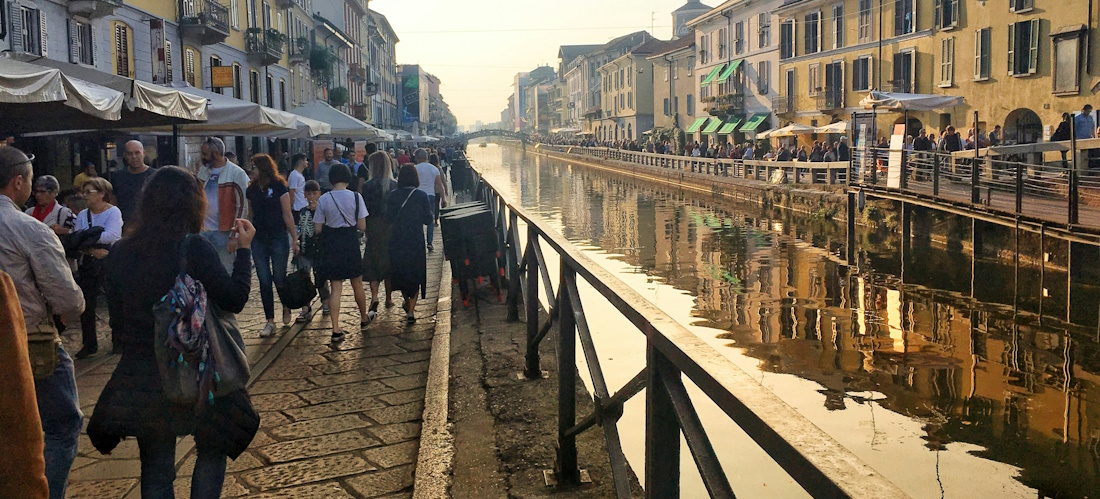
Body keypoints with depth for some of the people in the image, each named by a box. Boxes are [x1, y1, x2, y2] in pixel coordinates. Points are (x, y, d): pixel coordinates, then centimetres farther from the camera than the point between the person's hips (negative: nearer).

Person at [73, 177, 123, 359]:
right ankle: (89, 344, 14)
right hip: (87, 264, 5)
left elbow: (111, 236, -23)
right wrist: (93, 250, -20)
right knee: (86, 303, 3)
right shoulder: (83, 215, 8)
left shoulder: (113, 212, -7)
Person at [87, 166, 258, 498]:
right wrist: (244, 249, -1)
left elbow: (117, 321, 7)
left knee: (155, 468, 15)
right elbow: (235, 300, -10)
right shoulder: (195, 249, -16)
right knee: (212, 452, 18)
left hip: (140, 376, 4)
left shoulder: (121, 253, -1)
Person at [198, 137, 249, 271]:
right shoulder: (203, 171, 10)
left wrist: (234, 236, -13)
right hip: (204, 231, 6)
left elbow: (241, 206, -10)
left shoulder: (237, 173, -9)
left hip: (224, 233, -6)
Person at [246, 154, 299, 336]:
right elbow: (251, 215, 12)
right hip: (258, 239, 4)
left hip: (278, 238, -4)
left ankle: (286, 307, 33)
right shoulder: (252, 190, 7)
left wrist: (294, 239, -6)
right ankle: (270, 322, 8)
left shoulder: (279, 188, -6)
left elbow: (287, 215, -6)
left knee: (279, 278, 3)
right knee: (264, 281, 2)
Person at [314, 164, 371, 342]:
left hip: (331, 245, 1)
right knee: (357, 283, 18)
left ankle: (336, 329, -2)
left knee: (335, 287, 4)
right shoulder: (355, 197, -9)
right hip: (351, 243, -1)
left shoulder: (324, 199, -6)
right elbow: (362, 226, -7)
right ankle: (364, 318, 38)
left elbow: (317, 229, -3)